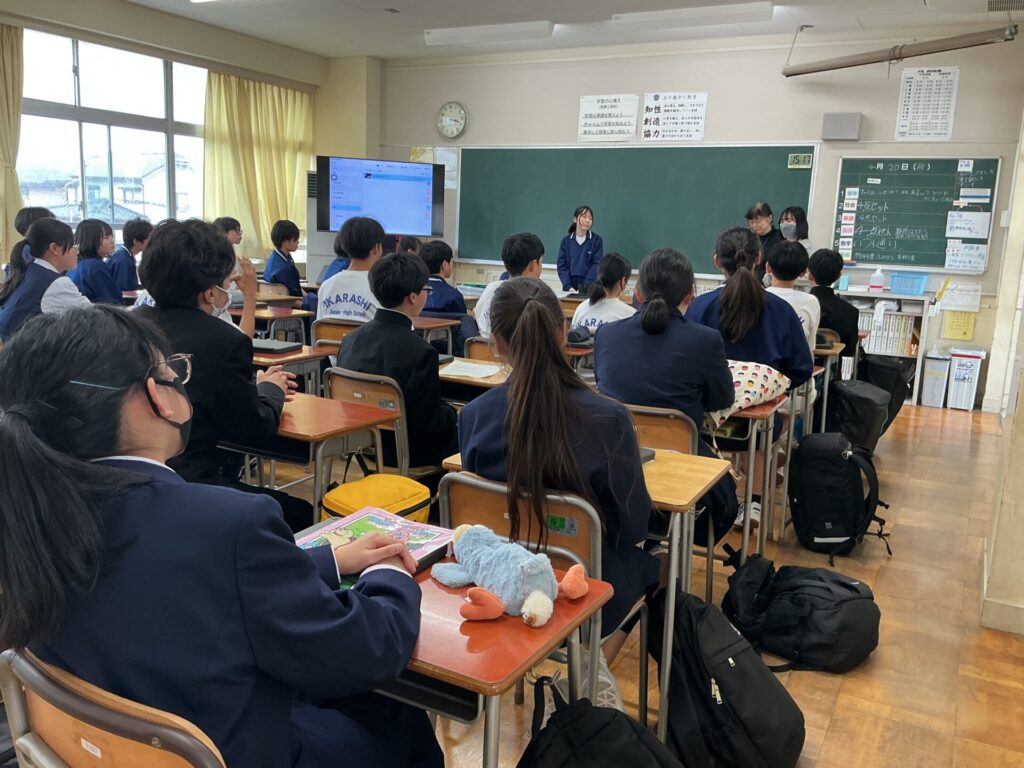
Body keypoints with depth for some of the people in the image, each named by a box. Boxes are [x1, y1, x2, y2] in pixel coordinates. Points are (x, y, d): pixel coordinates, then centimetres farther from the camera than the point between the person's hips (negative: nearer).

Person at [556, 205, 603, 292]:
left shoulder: (597, 240, 0)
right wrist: (568, 287, -12)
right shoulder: (566, 241, 6)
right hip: (569, 285, 2)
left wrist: (586, 287, -18)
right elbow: (562, 265, 1)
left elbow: (597, 265, -7)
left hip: (589, 286, -2)